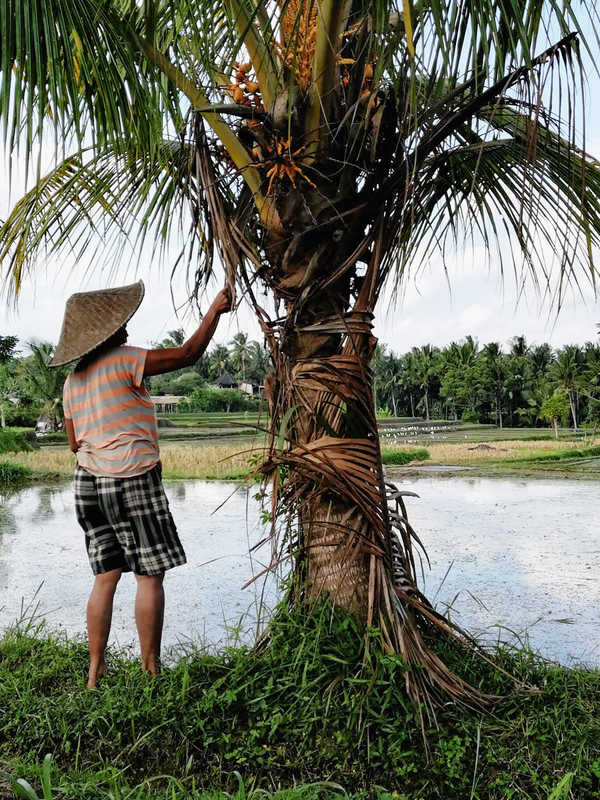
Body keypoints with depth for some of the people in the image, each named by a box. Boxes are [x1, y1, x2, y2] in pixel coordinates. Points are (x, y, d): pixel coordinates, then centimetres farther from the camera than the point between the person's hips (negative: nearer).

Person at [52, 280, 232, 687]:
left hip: (89, 482, 7)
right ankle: (151, 670, 10)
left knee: (105, 577, 14)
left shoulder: (73, 380, 11)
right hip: (132, 481, -7)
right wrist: (216, 309, -1)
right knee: (150, 577, 3)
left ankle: (95, 671, 19)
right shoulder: (123, 360, -11)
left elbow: (75, 442, 15)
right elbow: (188, 354, -11)